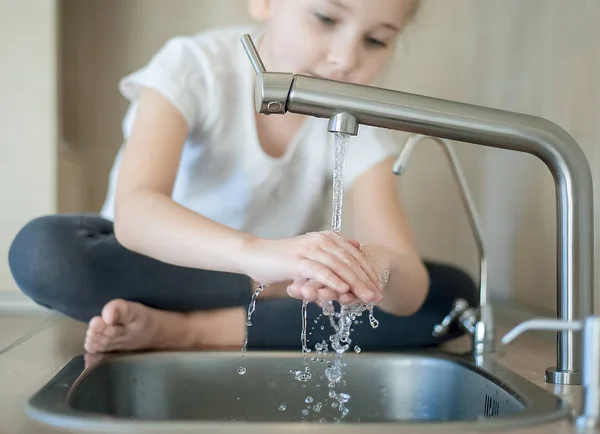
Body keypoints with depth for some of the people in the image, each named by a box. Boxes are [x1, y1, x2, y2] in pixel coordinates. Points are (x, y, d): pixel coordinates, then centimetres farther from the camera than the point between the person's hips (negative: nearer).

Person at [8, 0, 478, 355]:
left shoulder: (358, 126, -13)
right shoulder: (195, 67, -21)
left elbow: (410, 290, -23)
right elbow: (134, 210, -38)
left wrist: (378, 268, -48)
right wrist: (257, 252, -57)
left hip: (274, 283, 3)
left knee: (451, 293, -19)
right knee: (42, 251, -32)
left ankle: (183, 330, -23)